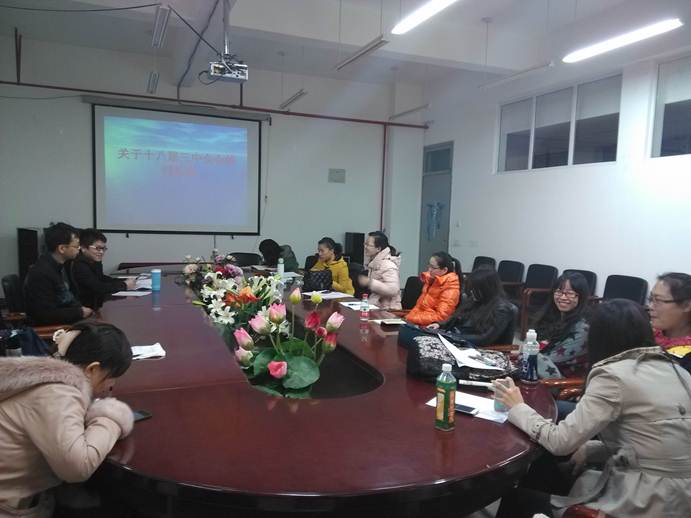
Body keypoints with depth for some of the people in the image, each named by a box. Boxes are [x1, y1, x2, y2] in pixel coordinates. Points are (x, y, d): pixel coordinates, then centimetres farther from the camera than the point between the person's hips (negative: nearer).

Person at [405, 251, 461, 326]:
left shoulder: (450, 287, -11)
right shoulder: (431, 279, 13)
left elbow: (440, 316, -18)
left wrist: (412, 319, -17)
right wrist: (407, 318, -1)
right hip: (419, 324, 7)